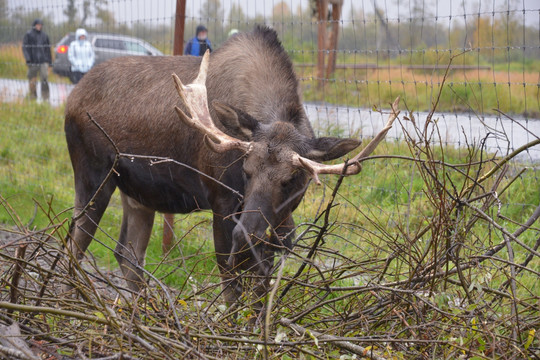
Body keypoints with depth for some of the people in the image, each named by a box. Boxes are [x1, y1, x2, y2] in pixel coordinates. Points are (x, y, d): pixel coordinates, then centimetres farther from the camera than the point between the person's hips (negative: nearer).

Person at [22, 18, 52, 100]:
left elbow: (48, 49, 19)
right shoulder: (29, 35, 1)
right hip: (33, 62, -1)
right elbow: (25, 47, -4)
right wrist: (28, 59, -16)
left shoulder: (44, 35, 12)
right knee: (32, 81, 4)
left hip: (43, 61, 1)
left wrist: (49, 61, 17)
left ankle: (45, 96, -13)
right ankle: (33, 96, 17)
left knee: (44, 78, -13)